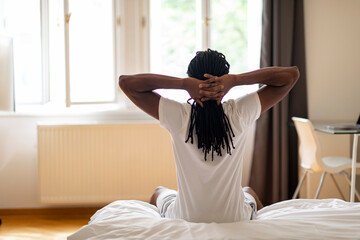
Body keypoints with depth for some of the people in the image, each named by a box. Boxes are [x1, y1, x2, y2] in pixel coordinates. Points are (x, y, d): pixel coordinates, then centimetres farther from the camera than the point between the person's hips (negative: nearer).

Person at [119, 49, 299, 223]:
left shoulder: (179, 116, -23)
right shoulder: (239, 113, -20)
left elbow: (126, 82, -17)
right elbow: (292, 74, -13)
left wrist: (182, 83, -27)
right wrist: (236, 80, -25)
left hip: (184, 218, 0)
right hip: (235, 219, 1)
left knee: (159, 192, 37)